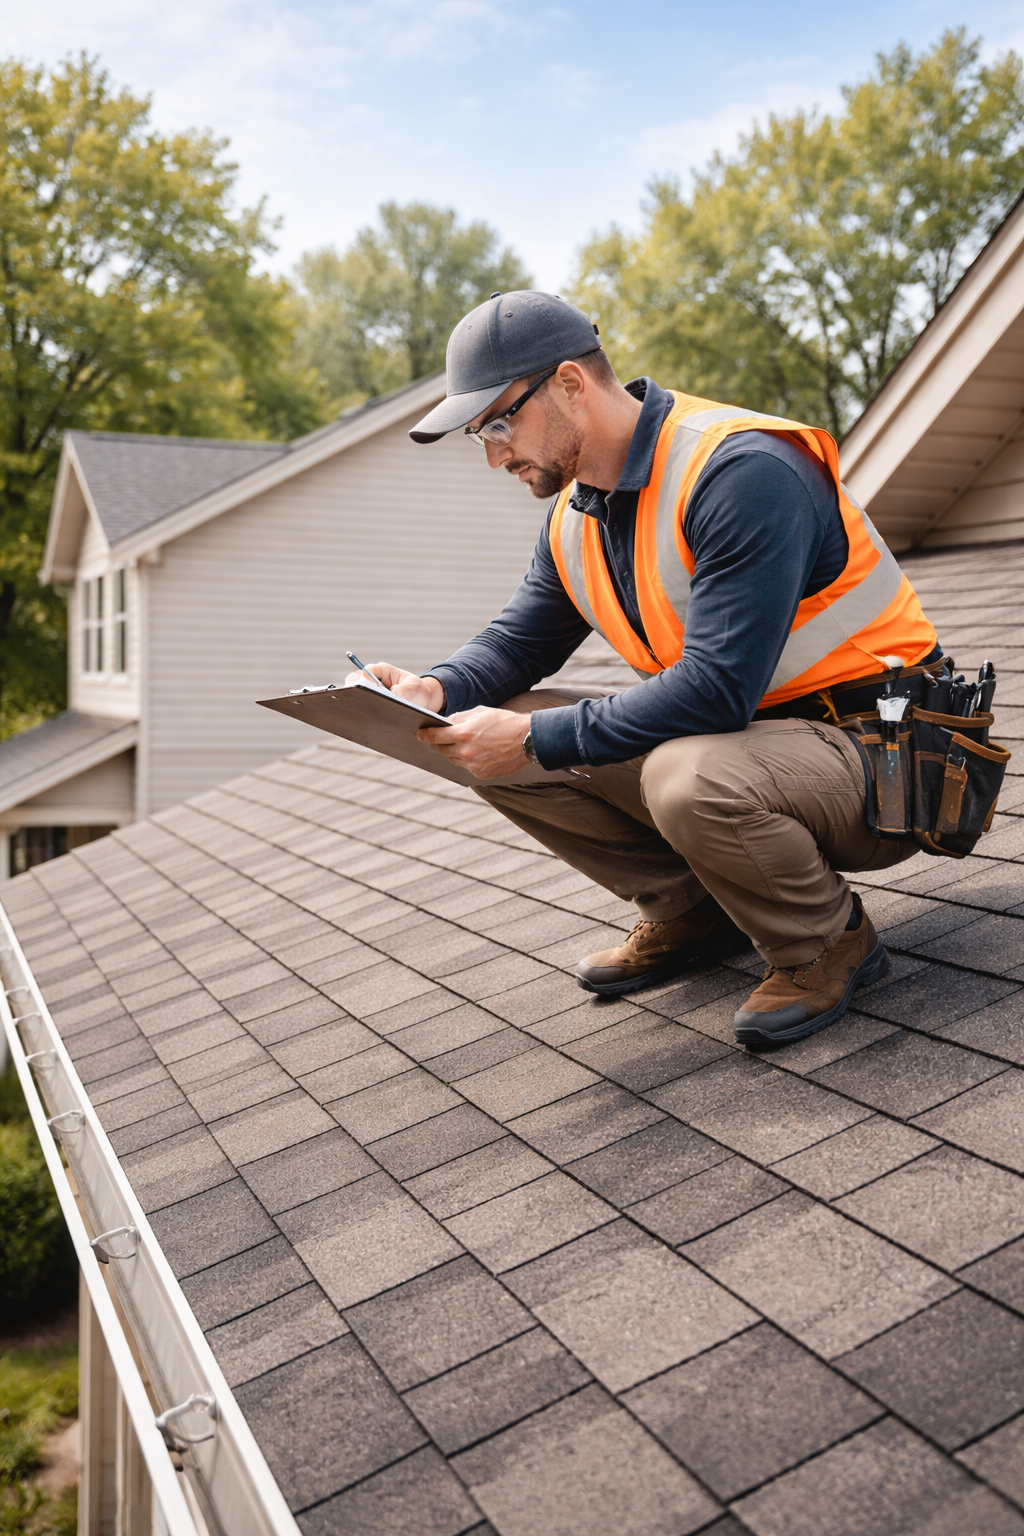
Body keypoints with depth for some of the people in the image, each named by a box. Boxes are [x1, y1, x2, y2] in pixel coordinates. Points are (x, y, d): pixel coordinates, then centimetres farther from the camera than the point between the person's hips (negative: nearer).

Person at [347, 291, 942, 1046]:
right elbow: (520, 639, 14)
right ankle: (690, 914, 10)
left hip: (874, 758, -8)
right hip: (722, 733, 8)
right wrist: (438, 690, -9)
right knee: (498, 742, -2)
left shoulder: (741, 472, -24)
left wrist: (535, 739, -28)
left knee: (688, 778, -40)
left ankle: (831, 941, -8)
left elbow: (716, 690, -31)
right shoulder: (576, 515, 4)